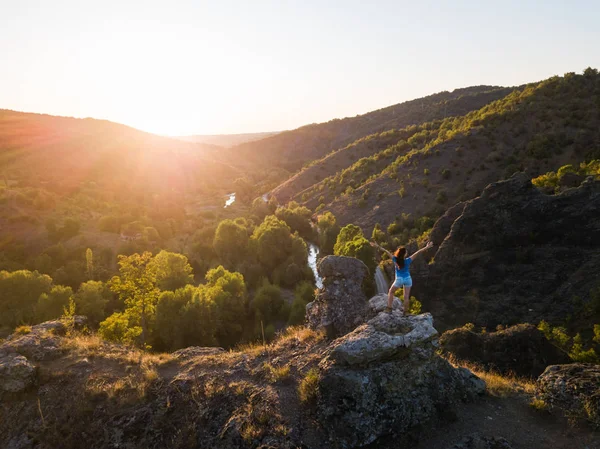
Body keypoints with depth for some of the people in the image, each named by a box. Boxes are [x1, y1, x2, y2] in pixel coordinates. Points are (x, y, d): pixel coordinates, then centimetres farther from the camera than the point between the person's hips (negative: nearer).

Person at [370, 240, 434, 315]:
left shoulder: (395, 259, -12)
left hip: (399, 279, 0)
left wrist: (377, 246, -9)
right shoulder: (407, 261, -12)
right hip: (408, 279, 0)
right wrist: (426, 247, -10)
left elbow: (387, 251, -11)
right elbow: (417, 253, -11)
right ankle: (406, 311, 14)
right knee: (406, 296, 9)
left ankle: (389, 308, 12)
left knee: (391, 292, 19)